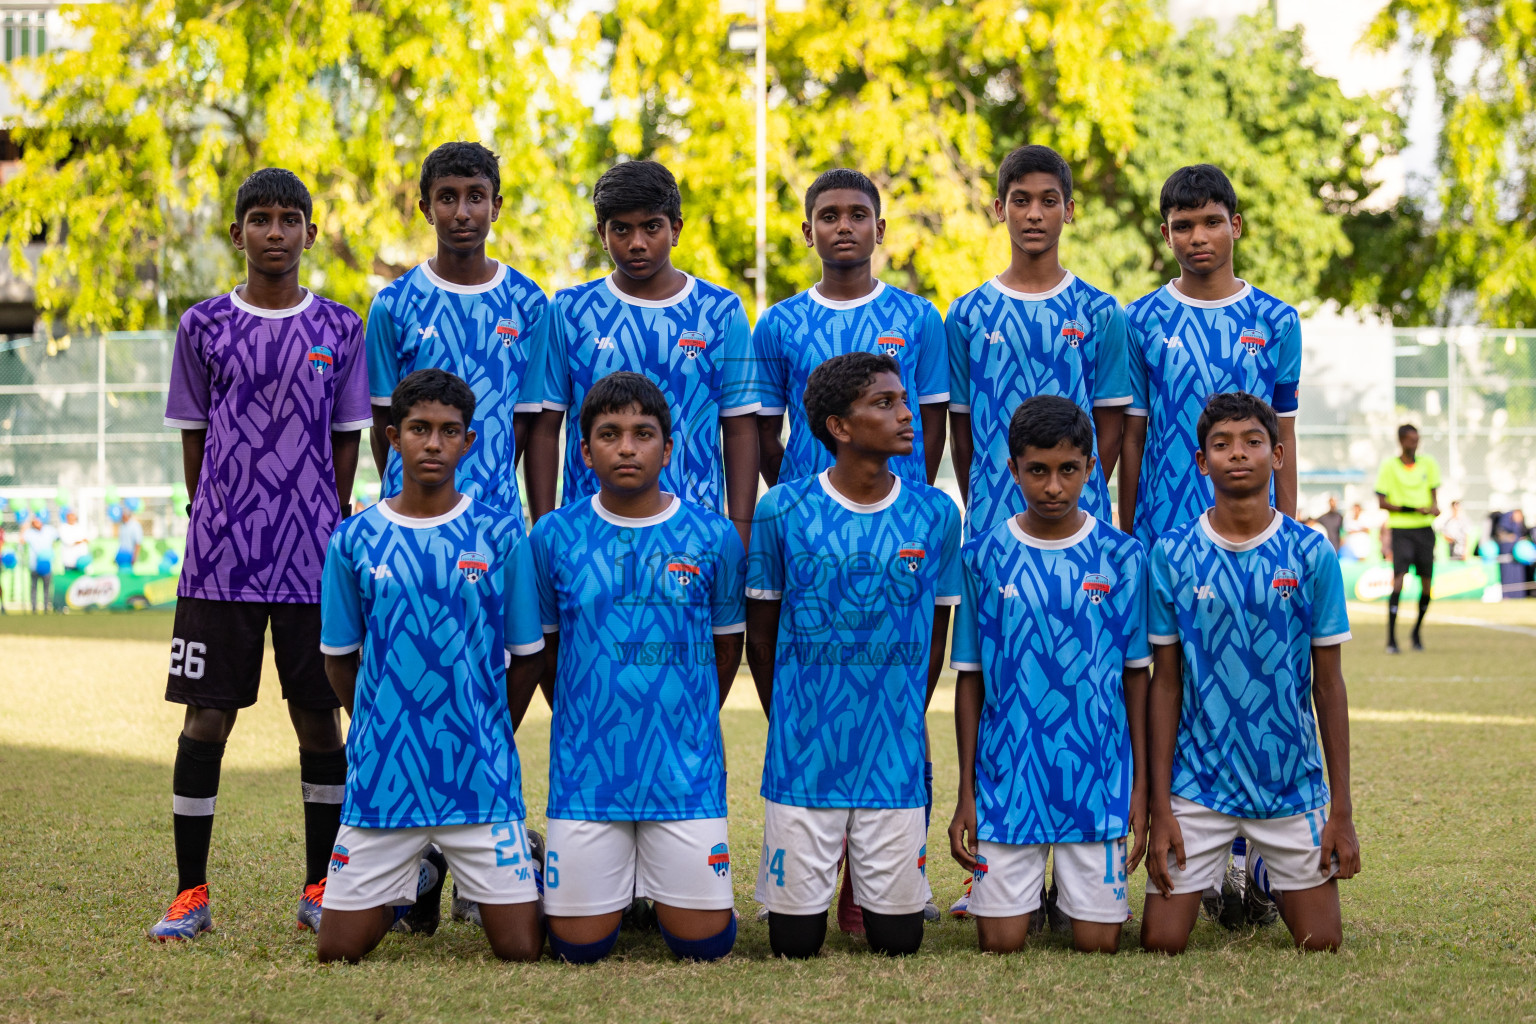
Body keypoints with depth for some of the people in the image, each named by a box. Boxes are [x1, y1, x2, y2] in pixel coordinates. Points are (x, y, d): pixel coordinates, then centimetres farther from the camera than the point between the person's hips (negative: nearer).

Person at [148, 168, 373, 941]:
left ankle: (320, 890, 16)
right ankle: (190, 893, 7)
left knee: (320, 716, 5)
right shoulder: (203, 327, 5)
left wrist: (328, 528, 6)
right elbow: (193, 437, 10)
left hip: (314, 559, 1)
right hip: (219, 559, 0)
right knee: (206, 716, -1)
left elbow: (346, 442, 9)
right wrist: (215, 524, 9)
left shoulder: (339, 329, 6)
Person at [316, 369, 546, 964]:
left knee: (521, 949, -5)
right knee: (339, 950, 0)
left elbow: (527, 655, 6)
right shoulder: (355, 540, 2)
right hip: (383, 778, 1)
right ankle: (412, 880, 29)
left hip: (480, 778, -1)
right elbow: (339, 657, 12)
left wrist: (490, 741, 8)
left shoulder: (500, 535, 0)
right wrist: (383, 736, 9)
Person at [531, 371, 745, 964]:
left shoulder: (714, 537, 1)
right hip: (585, 769, 0)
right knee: (579, 945, -2)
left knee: (705, 941, -2)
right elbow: (545, 649, 13)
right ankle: (616, 878, 30)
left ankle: (661, 883, 30)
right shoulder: (554, 536, 1)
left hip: (686, 770, 0)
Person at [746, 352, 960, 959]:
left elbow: (933, 641, 10)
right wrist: (790, 729, 9)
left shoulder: (936, 515, 0)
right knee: (795, 943, 4)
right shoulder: (782, 511, -4)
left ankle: (868, 874, 33)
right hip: (803, 759, -1)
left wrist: (900, 726, 11)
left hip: (895, 762, 1)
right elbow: (760, 638, 7)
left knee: (898, 941, 3)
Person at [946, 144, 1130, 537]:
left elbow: (1109, 429, 4)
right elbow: (962, 433, 8)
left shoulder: (1101, 312, 4)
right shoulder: (967, 314, 6)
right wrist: (977, 512, 3)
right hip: (992, 522, 1)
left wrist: (1084, 505, -3)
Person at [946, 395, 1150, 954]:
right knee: (1000, 942, -2)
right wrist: (966, 793, 2)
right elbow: (970, 679, 5)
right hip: (1007, 780, 0)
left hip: (1099, 779, 0)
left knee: (1098, 943, 0)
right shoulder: (984, 557, 0)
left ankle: (1078, 888, 30)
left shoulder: (1123, 557, 0)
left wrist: (1142, 784, 1)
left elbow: (1136, 676, 4)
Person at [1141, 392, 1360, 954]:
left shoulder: (1311, 554, -3)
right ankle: (1210, 878, 28)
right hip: (1198, 780, -1)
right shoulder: (1172, 554, -4)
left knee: (1321, 944, 2)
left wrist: (1342, 810, -1)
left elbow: (1328, 684, 1)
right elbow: (1165, 683, -1)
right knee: (1161, 942, -5)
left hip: (1292, 782, 1)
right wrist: (1159, 808, -5)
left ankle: (1265, 878, 34)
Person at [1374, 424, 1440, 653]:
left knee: (1426, 584, 3)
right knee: (1398, 578, -16)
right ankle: (1391, 639, -15)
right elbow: (1382, 502, -5)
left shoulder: (1428, 463, 8)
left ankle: (1417, 632, 24)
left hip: (1425, 528, 4)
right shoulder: (1389, 466, -2)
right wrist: (1411, 509, -17)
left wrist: (1434, 507, -12)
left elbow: (1434, 492, 12)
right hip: (1401, 529, -4)